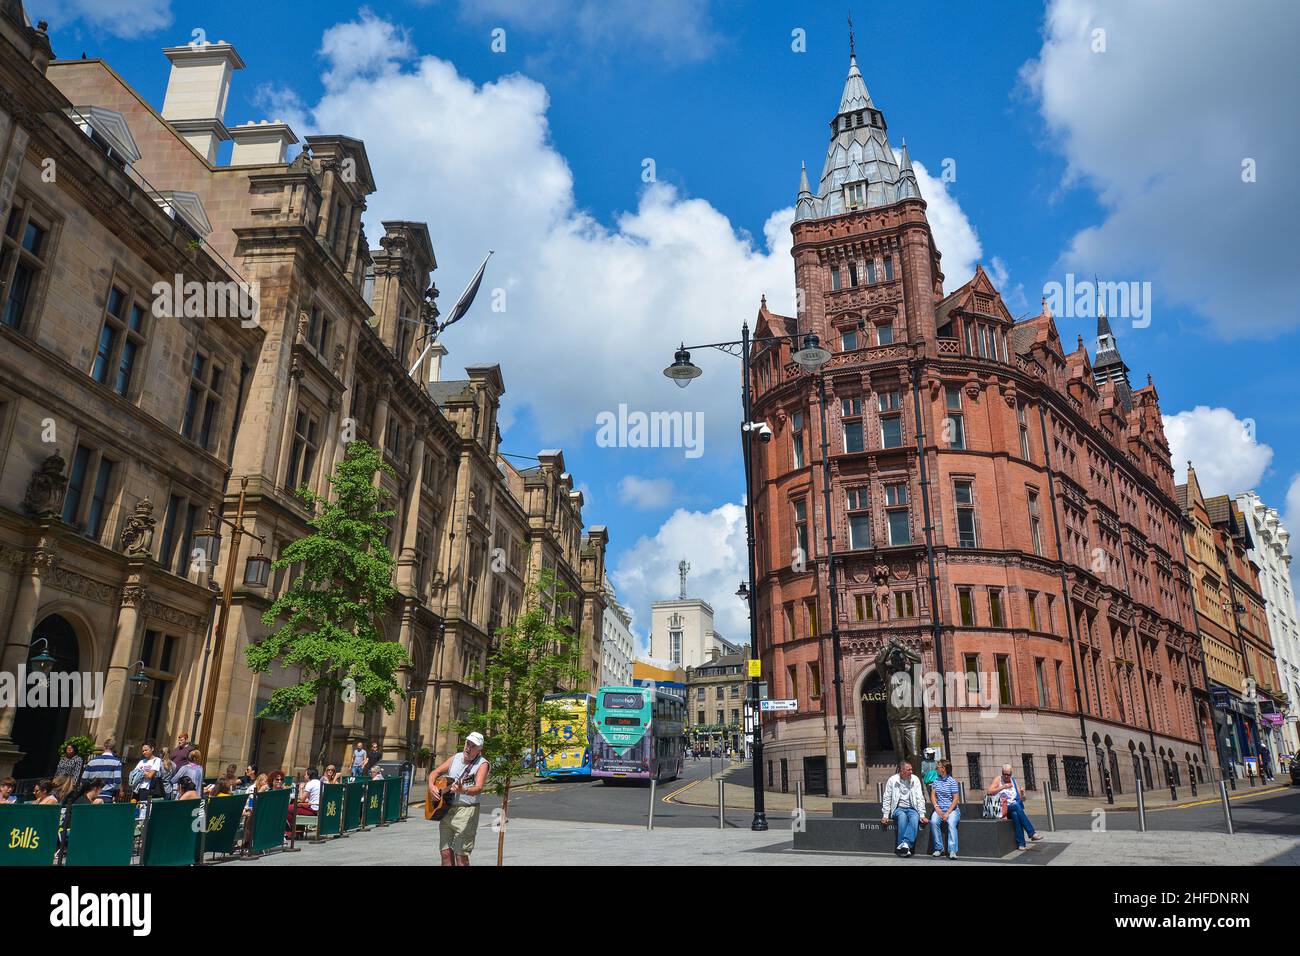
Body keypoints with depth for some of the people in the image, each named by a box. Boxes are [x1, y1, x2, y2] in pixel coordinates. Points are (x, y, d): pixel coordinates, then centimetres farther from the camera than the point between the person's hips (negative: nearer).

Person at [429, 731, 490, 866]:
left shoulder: (482, 764, -8)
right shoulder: (455, 758, 9)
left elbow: (479, 788, -23)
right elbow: (435, 772, 15)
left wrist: (463, 791, -41)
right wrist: (431, 786, -6)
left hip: (466, 810, -5)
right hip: (445, 809, 6)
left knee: (461, 854, -7)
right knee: (445, 852, 8)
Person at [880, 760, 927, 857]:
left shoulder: (915, 779, -1)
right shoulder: (892, 780, -3)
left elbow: (920, 798, -1)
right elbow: (887, 798, 2)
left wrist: (922, 815, -10)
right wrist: (885, 815, -5)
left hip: (911, 808, 1)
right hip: (898, 808, -1)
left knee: (915, 818, -33)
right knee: (902, 816, -35)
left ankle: (904, 844, -42)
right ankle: (905, 847, -34)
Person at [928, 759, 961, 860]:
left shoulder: (952, 782, -4)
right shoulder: (936, 780, 13)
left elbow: (955, 799, -7)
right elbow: (933, 795, 11)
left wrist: (948, 813, -15)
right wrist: (936, 807, -7)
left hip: (952, 809, -4)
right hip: (940, 809, 4)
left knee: (951, 823, -34)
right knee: (933, 822, -26)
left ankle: (952, 851, -31)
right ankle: (939, 848, -16)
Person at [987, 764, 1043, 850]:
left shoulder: (1014, 781, 15)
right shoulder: (998, 779, 5)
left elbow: (1022, 799, 11)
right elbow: (989, 792, -12)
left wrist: (1022, 794, -12)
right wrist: (1003, 787, -18)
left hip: (1014, 809, 3)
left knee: (1015, 814, -34)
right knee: (1016, 806, -33)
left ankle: (1020, 843, -35)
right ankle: (1031, 834, -35)